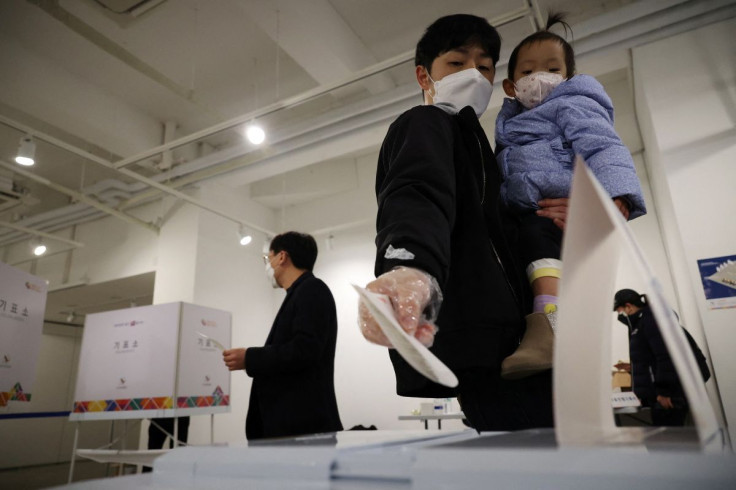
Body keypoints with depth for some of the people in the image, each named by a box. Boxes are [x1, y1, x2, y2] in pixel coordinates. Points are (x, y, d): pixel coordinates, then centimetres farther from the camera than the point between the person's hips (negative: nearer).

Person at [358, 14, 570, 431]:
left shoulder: (473, 144, 29)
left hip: (497, 341, 10)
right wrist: (412, 267, -47)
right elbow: (417, 197, -24)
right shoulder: (424, 125, 1)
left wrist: (558, 223, 6)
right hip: (477, 346, -10)